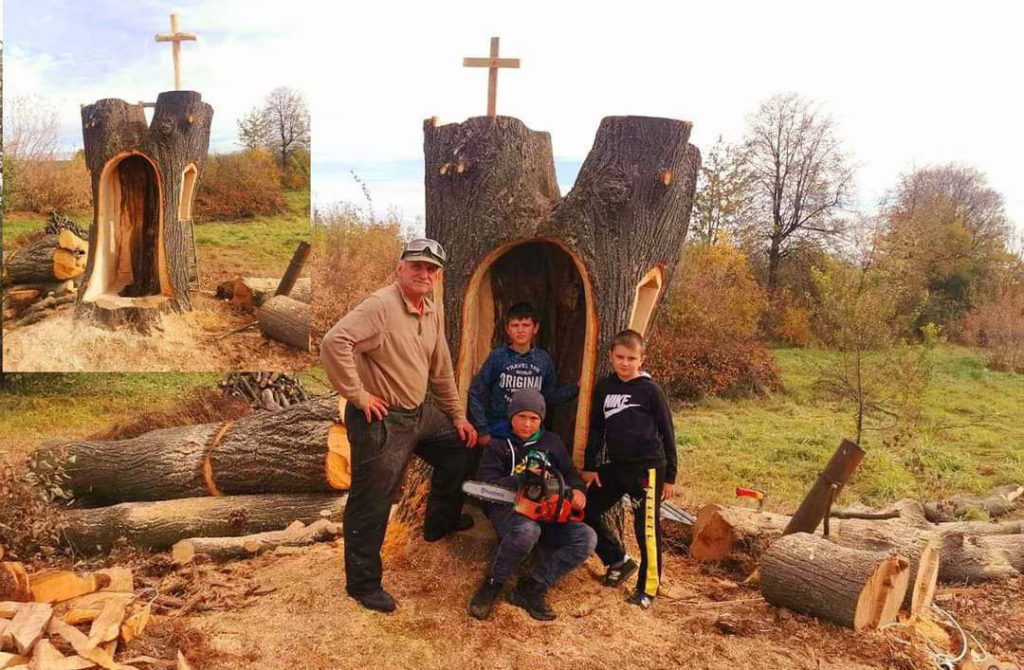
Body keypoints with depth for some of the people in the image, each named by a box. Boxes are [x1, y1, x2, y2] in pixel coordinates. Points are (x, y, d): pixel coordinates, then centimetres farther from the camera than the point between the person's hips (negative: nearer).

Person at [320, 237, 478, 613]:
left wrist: (458, 416, 20)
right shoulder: (381, 306, -20)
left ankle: (441, 522, 44)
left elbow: (441, 370, 18)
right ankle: (362, 583, 18)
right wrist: (358, 395, -26)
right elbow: (334, 342, -33)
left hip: (421, 413, 9)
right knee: (371, 505, 1)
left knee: (458, 445, 24)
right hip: (382, 420, -9)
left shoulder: (432, 314, 9)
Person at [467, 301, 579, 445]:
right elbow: (476, 394, -4)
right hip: (499, 432, -3)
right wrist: (482, 430, -8)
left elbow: (549, 397, 11)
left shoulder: (544, 359, 3)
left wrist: (576, 388, -1)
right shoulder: (498, 357, -6)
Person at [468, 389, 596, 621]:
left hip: (547, 514, 5)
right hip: (508, 510, -4)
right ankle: (492, 584, -15)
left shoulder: (552, 443, 19)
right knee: (527, 530, -41)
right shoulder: (499, 445, 7)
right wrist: (522, 479, -20)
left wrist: (577, 489, -4)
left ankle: (530, 589, -20)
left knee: (586, 538, -22)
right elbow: (486, 485, -5)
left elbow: (569, 472, 21)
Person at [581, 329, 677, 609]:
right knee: (586, 510, 8)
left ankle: (648, 587, 14)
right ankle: (619, 560, 25)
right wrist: (589, 466, 11)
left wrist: (670, 476, -2)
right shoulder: (604, 388, 6)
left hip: (647, 468, -6)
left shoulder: (650, 390, -7)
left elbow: (666, 433, -3)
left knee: (647, 528, -2)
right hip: (616, 466, 6)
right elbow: (596, 429, 14)